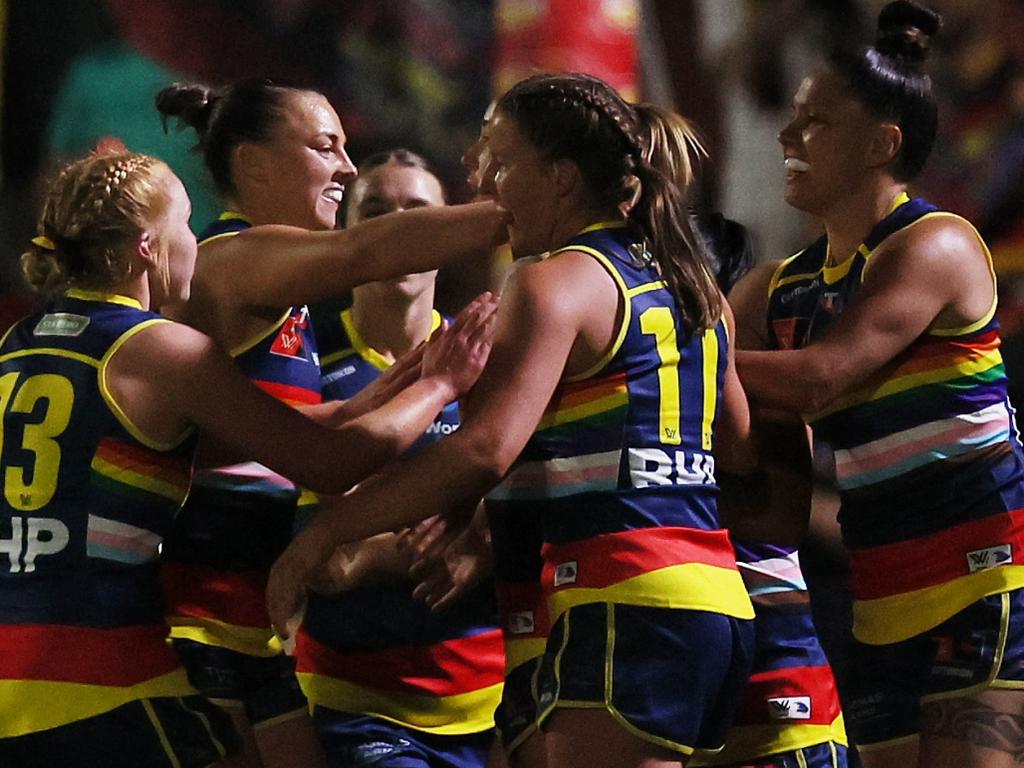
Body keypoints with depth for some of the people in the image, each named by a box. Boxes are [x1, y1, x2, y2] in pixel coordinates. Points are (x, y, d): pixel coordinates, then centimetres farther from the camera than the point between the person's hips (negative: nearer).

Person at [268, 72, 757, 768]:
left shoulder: (558, 282, -7)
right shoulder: (686, 281, 20)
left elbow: (484, 450, -19)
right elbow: (743, 455, 25)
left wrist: (322, 534, -15)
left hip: (624, 601, -9)